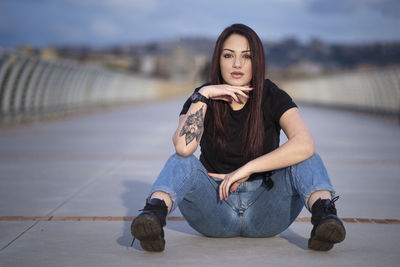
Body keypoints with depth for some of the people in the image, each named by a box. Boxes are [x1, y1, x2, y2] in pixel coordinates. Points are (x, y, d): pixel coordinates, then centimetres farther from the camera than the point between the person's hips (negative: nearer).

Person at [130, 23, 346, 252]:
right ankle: (155, 213, -49)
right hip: (215, 211, 0)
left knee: (307, 158, -23)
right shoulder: (202, 99, -4)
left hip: (264, 211, 0)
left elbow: (305, 144, -27)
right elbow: (183, 147, -25)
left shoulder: (273, 97, -6)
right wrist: (203, 95, -23)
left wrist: (247, 169, -25)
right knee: (182, 161, -26)